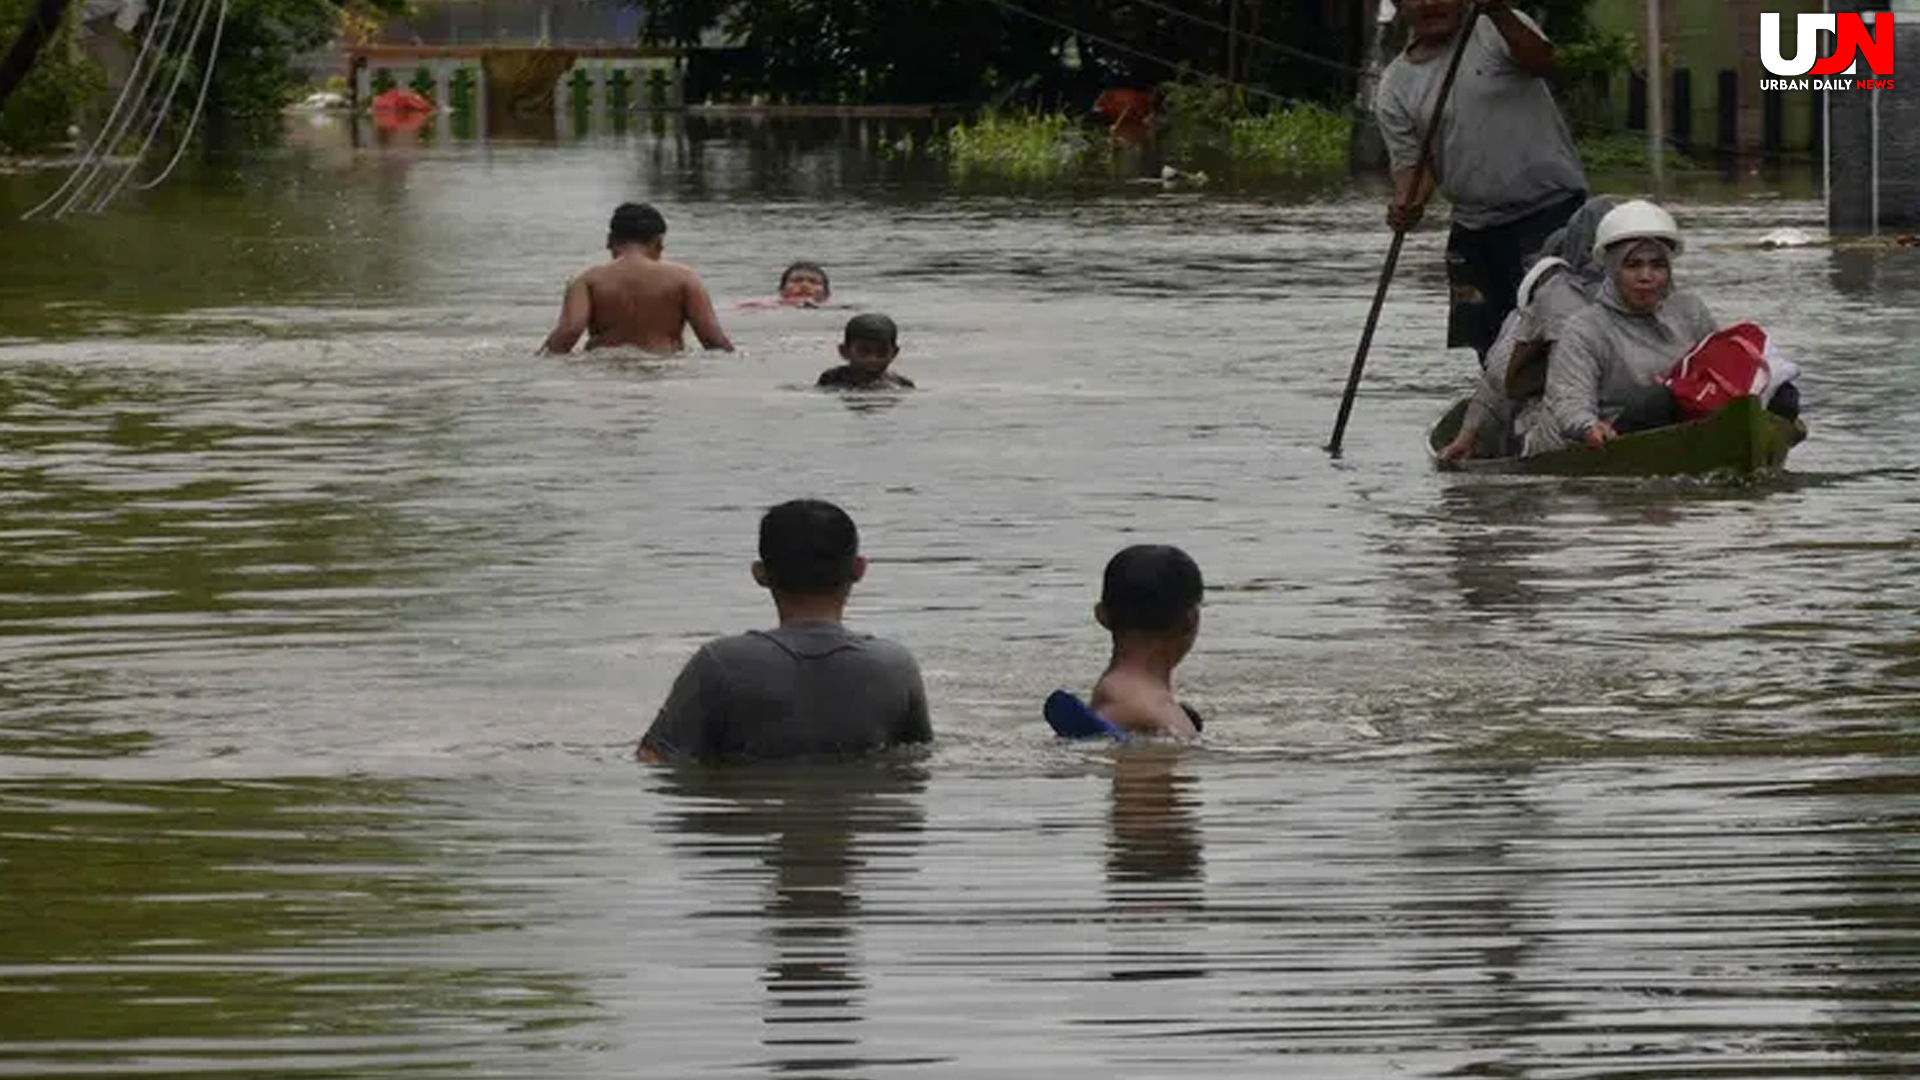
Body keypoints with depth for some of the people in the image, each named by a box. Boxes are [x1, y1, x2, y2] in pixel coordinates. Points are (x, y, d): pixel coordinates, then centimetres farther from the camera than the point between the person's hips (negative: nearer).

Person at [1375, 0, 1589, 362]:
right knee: (1488, 344, 10)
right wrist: (1407, 206, -19)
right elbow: (1411, 163, 4)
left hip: (1550, 206, -6)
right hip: (1474, 225, 6)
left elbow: (1541, 62, -24)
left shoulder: (1495, 31, -3)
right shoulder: (1394, 87, 9)